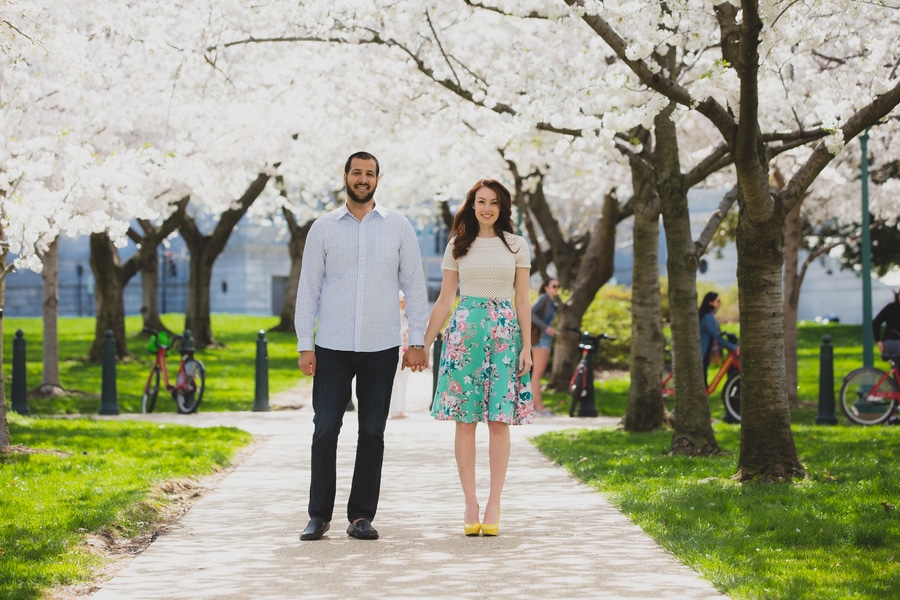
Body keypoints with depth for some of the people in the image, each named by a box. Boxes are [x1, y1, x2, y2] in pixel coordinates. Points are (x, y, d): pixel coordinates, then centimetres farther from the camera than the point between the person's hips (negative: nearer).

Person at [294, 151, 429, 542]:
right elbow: (308, 287, 5)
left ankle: (361, 516, 10)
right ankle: (319, 515, 6)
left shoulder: (398, 228, 6)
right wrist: (304, 345, -2)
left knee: (372, 433, 3)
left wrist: (418, 341, 1)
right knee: (325, 430, -2)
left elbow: (413, 286, 7)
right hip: (332, 348, 0)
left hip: (381, 348, 1)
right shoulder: (323, 228, 5)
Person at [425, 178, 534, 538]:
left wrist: (527, 346, -1)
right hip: (464, 332, 1)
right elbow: (444, 300, 11)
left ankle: (494, 504, -1)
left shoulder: (516, 246, 8)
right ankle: (470, 504, 1)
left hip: (504, 333, -1)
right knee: (465, 420, -3)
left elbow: (523, 300, 6)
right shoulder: (457, 247, 10)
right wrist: (424, 343, 7)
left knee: (499, 420, -4)